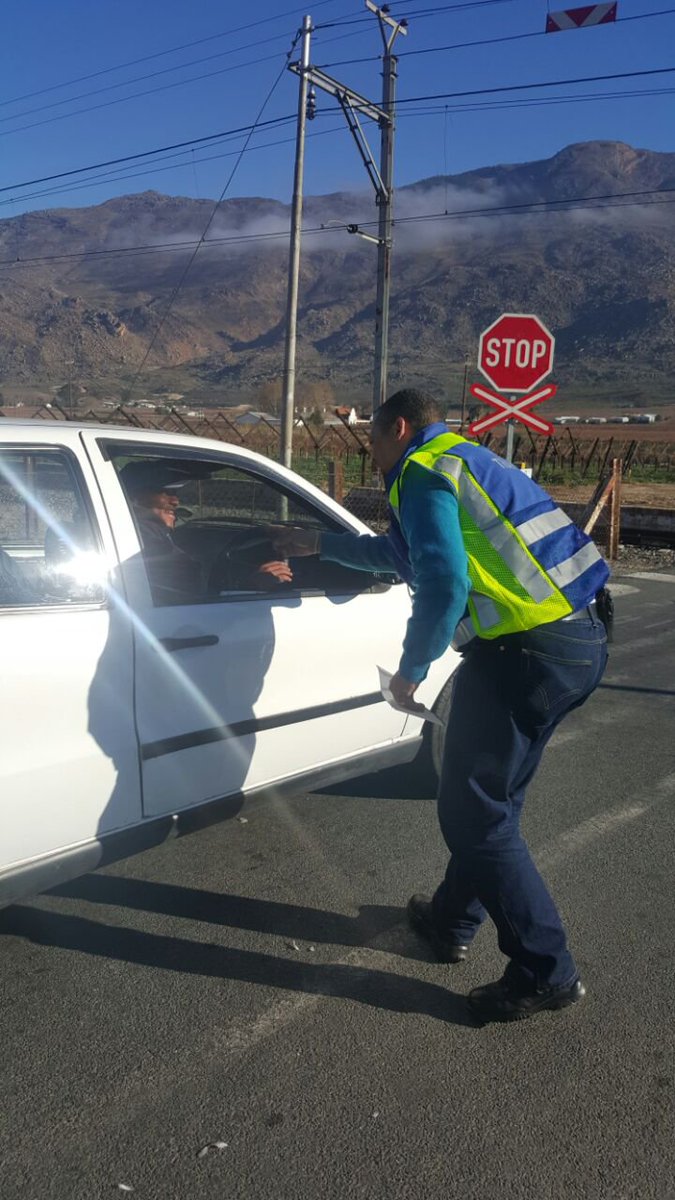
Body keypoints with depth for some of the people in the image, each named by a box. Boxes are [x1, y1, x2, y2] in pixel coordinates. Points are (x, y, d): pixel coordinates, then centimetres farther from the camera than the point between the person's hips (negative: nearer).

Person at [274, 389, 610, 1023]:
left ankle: (546, 973, 7)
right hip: (581, 639, 10)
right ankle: (452, 921, 36)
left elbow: (443, 584, -21)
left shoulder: (423, 472, -6)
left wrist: (411, 670, -7)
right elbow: (400, 551, 40)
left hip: (527, 649, -10)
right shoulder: (462, 463, 26)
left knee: (475, 812, 0)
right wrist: (320, 543, 48)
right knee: (488, 797, 21)